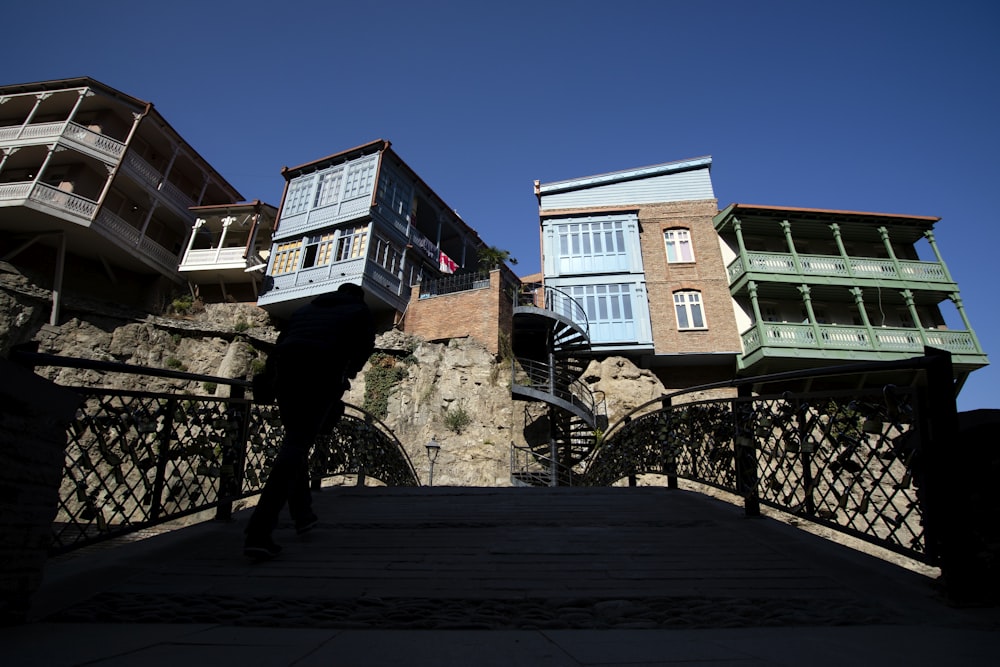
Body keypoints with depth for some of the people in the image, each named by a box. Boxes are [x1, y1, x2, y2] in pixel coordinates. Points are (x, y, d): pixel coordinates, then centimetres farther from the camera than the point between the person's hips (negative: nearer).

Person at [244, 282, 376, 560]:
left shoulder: (306, 309, 34)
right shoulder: (360, 311, 23)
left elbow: (279, 344, 24)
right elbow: (364, 348, 10)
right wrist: (345, 376, 20)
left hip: (286, 370, 5)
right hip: (323, 373, -5)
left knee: (295, 439, 19)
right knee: (297, 444, -10)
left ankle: (302, 513, 22)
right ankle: (259, 532, -19)